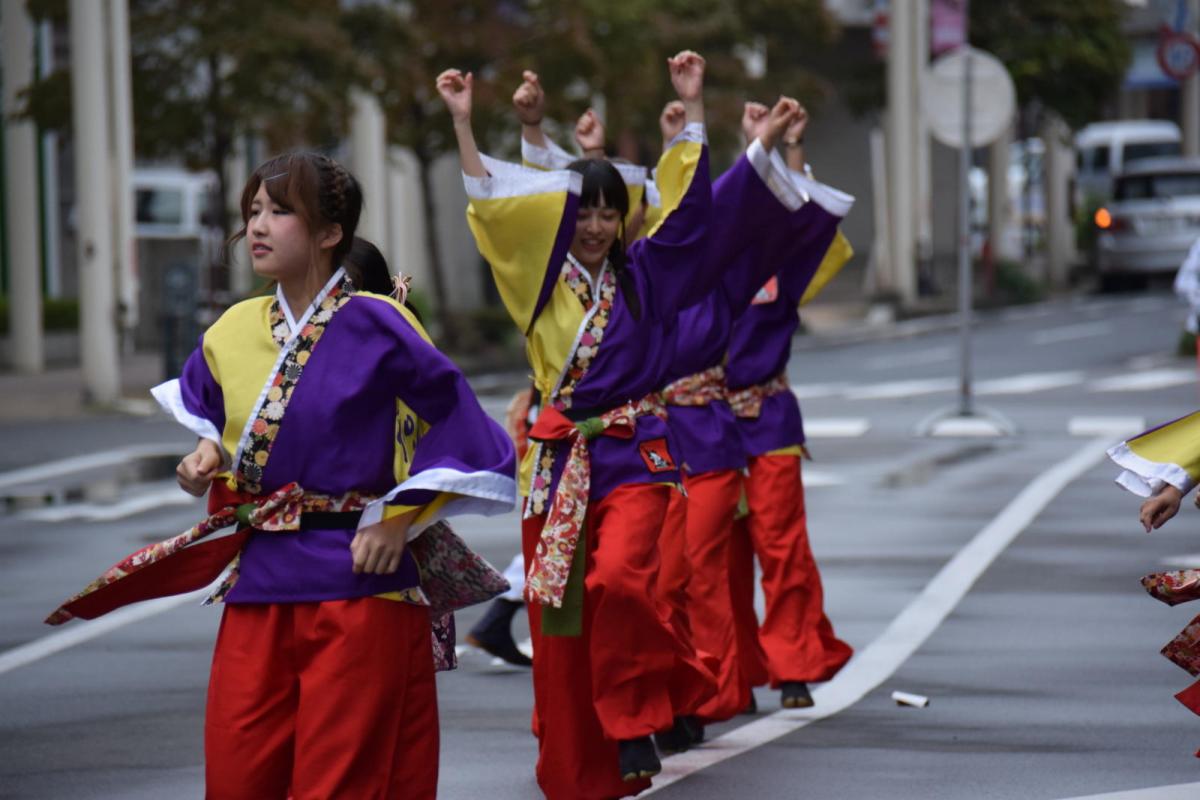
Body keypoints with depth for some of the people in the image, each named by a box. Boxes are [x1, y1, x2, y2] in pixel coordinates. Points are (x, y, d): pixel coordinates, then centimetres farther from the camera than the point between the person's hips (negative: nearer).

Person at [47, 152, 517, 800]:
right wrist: (208, 454, 9)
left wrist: (399, 520, -11)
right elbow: (204, 402, 30)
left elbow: (460, 426, -8)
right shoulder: (232, 332, 8)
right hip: (257, 583, 6)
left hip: (357, 582, -6)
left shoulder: (374, 327, -10)